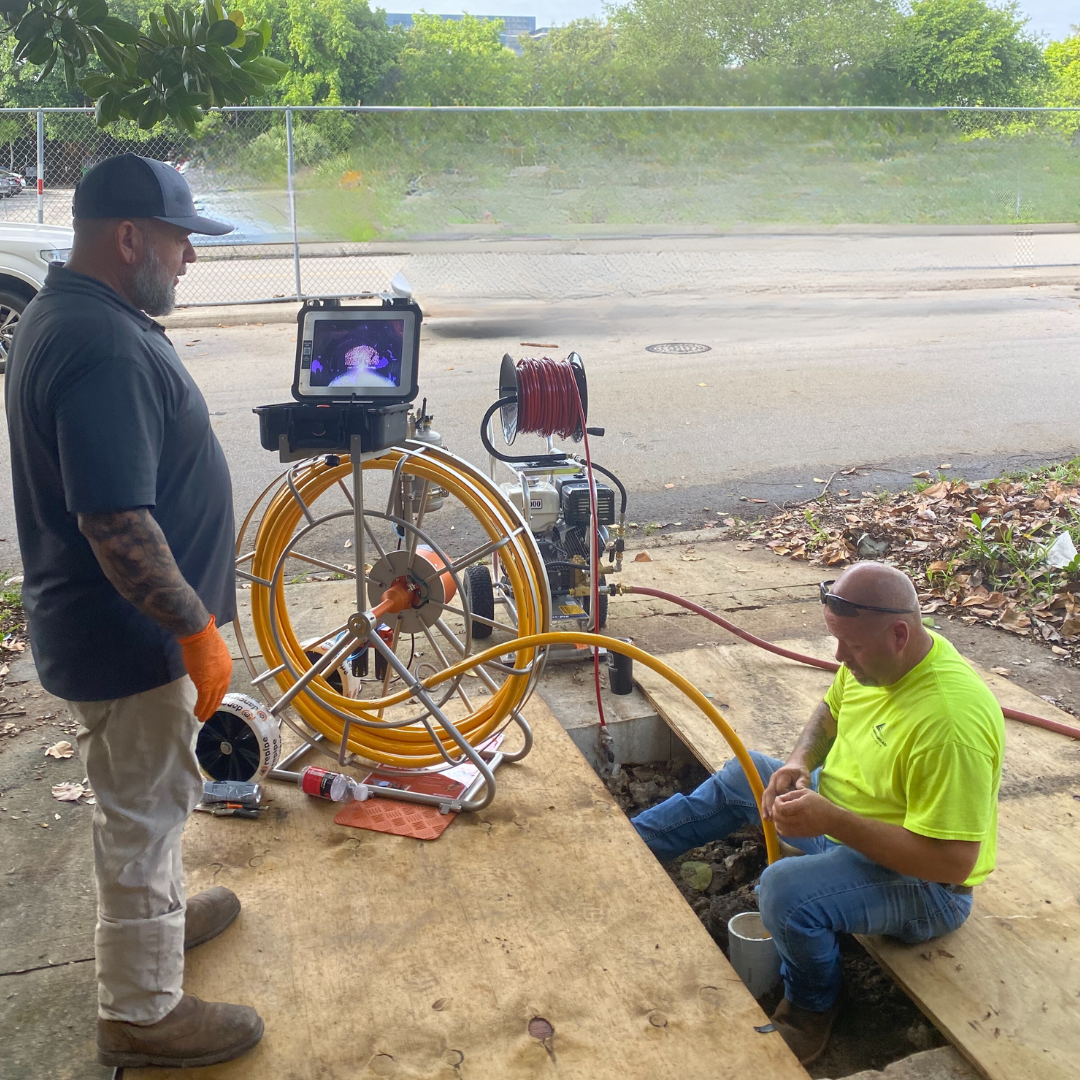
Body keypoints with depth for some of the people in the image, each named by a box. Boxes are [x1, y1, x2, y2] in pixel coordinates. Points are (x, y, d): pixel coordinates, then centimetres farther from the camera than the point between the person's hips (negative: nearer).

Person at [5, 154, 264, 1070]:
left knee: (148, 803, 27)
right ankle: (141, 1013, 24)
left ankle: (155, 913, 49)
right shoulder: (103, 350, -28)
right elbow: (116, 524, -32)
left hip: (124, 625, 10)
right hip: (130, 638, -10)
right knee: (143, 813, 6)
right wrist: (198, 631, -24)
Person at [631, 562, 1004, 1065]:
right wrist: (800, 762, -9)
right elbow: (830, 712, 12)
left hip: (924, 885, -9)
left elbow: (953, 861, -34)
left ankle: (812, 1008, 1)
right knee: (741, 776, 13)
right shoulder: (872, 658, -9)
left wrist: (831, 821, -34)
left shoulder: (951, 721, -36)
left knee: (785, 890, -31)